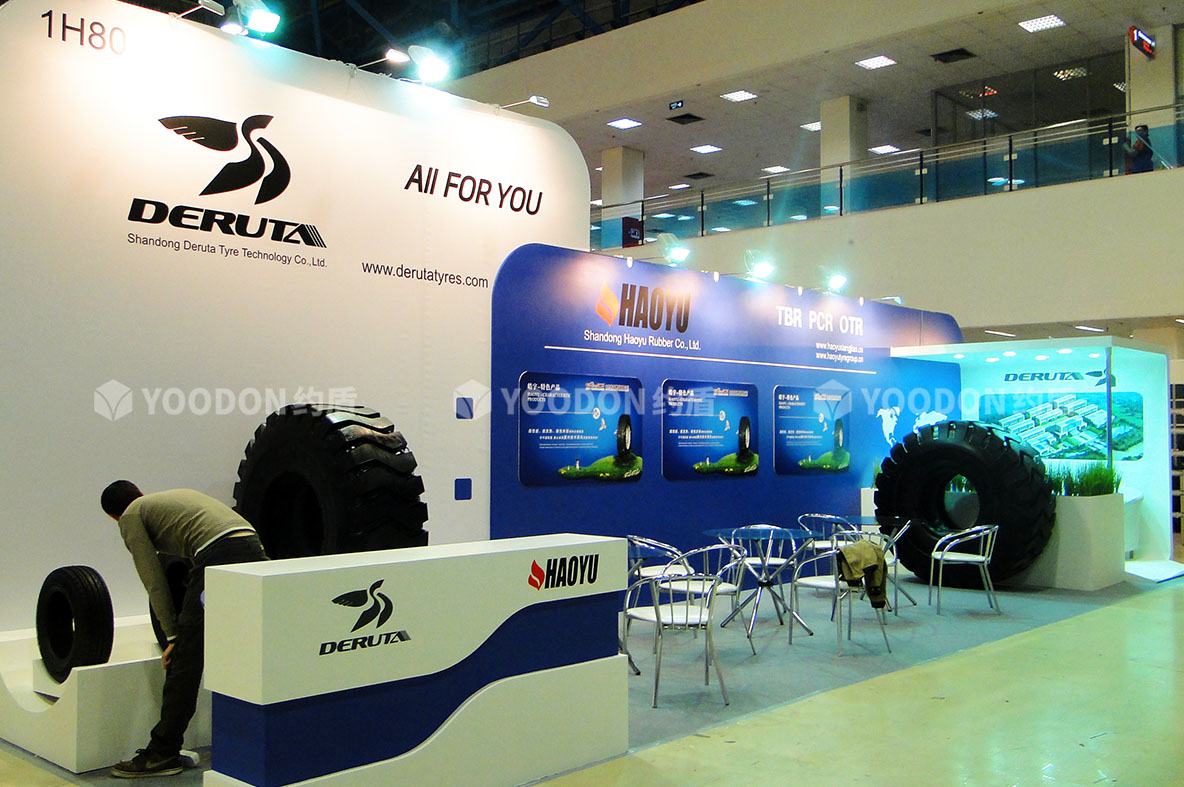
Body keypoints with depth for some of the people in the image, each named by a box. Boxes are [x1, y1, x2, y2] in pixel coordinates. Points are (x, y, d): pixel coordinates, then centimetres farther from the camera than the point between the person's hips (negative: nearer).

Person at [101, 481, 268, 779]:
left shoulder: (130, 517, 17)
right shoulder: (177, 495, 37)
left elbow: (155, 583, 10)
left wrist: (173, 637, 13)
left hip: (219, 556, -7)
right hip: (256, 551, 7)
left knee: (185, 660, 2)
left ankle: (162, 754, 7)